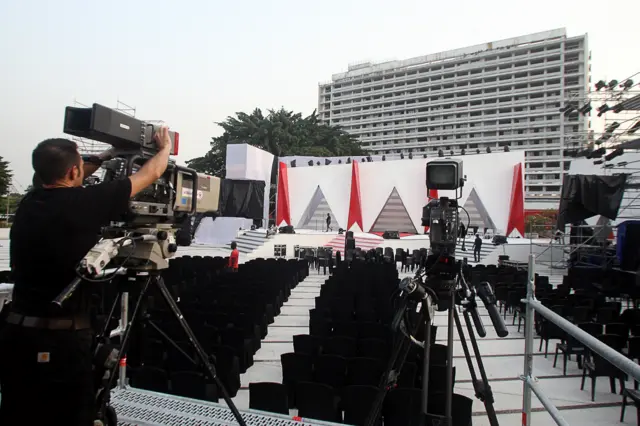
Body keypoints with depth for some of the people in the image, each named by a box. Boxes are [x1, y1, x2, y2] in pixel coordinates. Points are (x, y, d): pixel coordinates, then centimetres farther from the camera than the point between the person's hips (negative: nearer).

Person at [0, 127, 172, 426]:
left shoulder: (29, 203, 3)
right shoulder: (83, 203, -15)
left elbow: (61, 179, 27)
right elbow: (150, 174, -3)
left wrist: (103, 158, 33)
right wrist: (164, 147, 16)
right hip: (60, 340, -6)